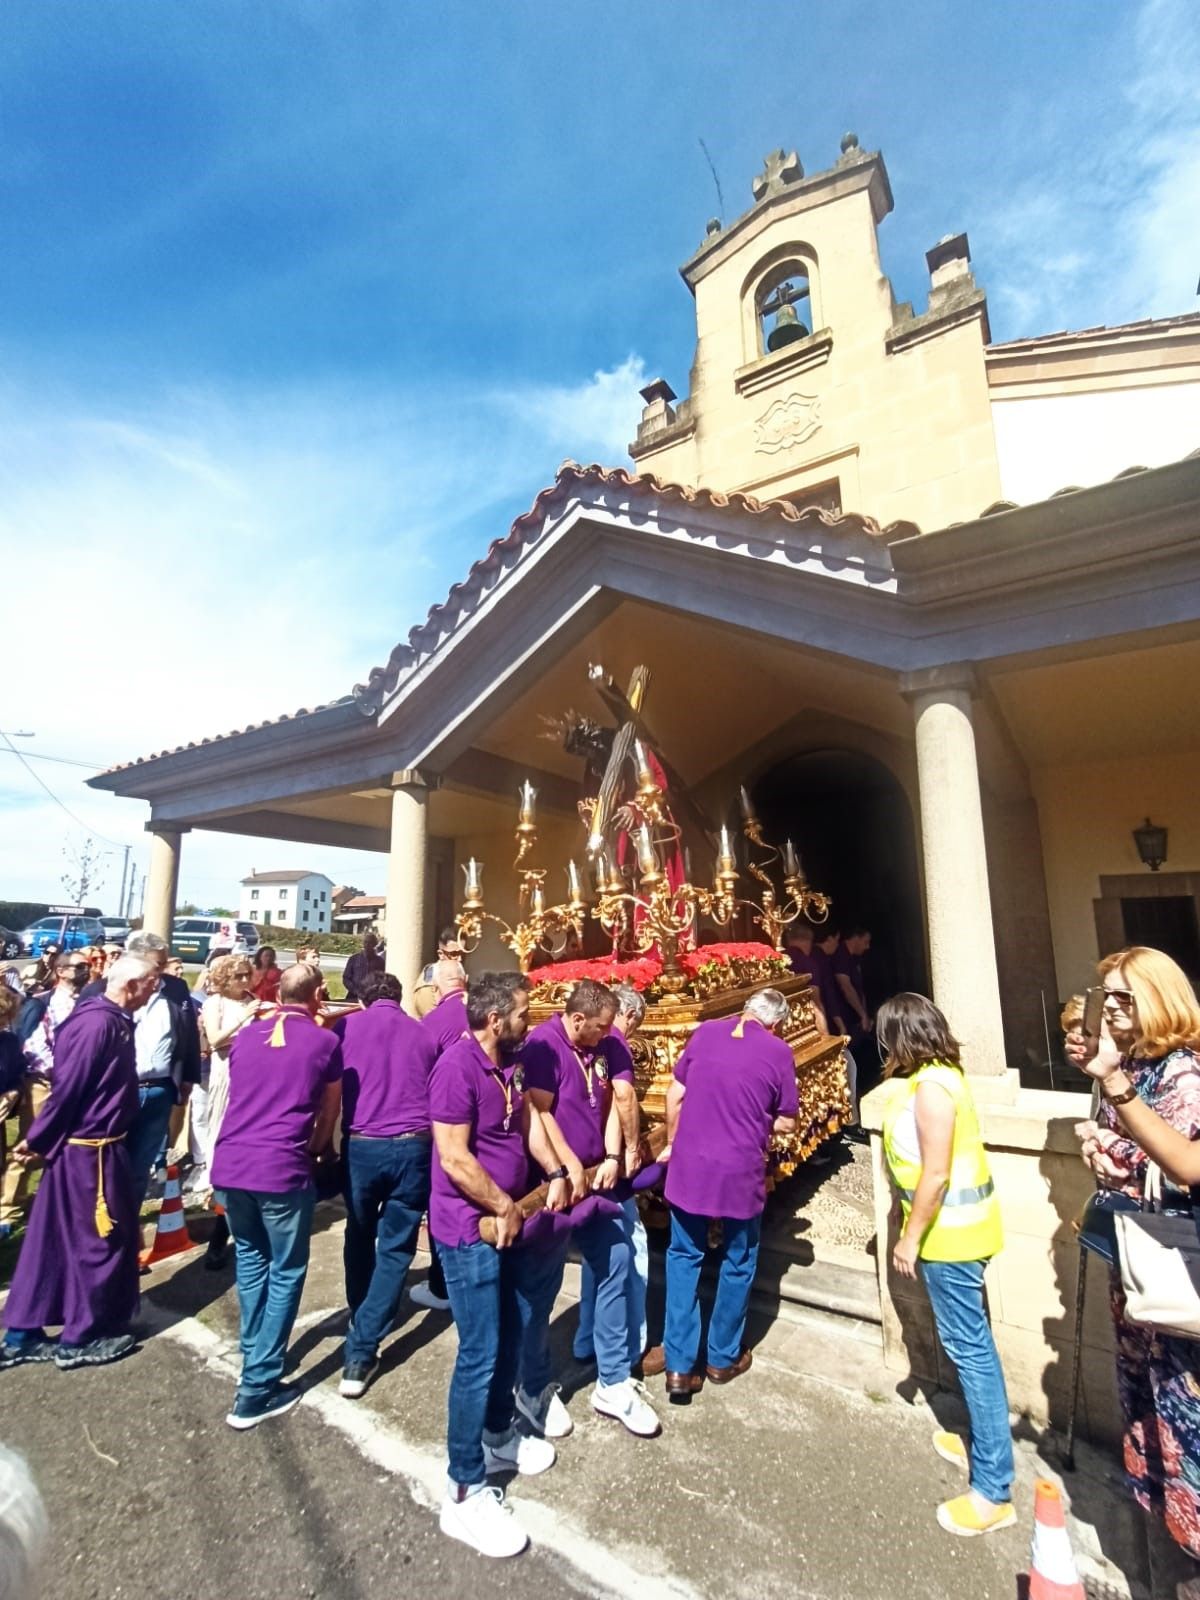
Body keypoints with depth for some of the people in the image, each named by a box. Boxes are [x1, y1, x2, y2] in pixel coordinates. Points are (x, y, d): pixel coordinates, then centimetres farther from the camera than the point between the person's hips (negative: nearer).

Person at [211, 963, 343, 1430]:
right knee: (286, 1272, 11)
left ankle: (255, 1356, 36)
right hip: (281, 1169, -5)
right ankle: (256, 1390, 15)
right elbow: (328, 1115, 8)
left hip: (228, 1165, 5)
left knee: (250, 1258, 25)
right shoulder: (325, 1042, -1)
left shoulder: (246, 1034, 11)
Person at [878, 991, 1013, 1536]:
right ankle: (984, 1439, 38)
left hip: (949, 1230, -9)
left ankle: (993, 1490, 13)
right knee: (969, 1340, 22)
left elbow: (935, 1175, -24)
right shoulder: (940, 1075, 4)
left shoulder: (930, 1087, -25)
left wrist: (911, 1238, -16)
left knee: (969, 1347, 1)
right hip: (956, 1226, 9)